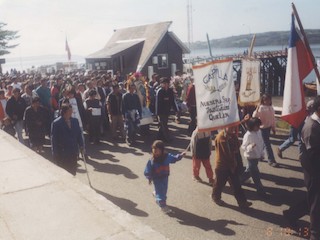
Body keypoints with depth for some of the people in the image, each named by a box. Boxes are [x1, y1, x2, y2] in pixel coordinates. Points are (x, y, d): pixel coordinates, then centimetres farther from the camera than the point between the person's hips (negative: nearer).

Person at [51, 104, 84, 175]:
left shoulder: (75, 121, 5)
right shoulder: (56, 123, -10)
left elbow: (79, 134, 12)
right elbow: (54, 139, -8)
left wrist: (81, 145, 3)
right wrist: (55, 153, -9)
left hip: (74, 153, 5)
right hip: (62, 154, -4)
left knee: (73, 172, 12)